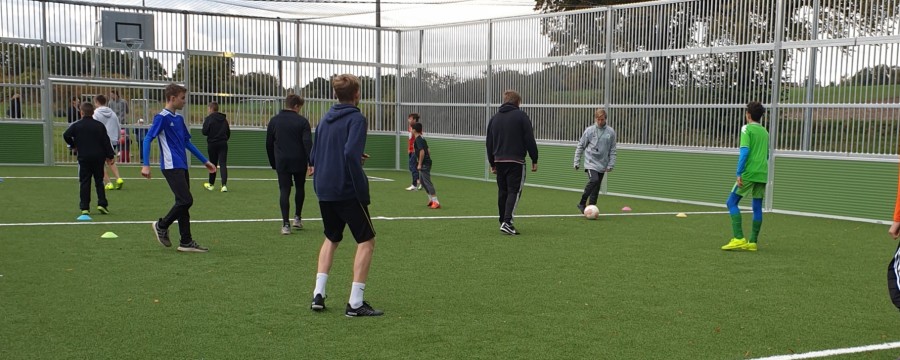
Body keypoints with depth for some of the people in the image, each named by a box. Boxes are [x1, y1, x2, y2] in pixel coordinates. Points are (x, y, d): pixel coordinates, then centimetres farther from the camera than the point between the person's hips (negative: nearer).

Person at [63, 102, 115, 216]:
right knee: (99, 181, 10)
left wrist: (73, 145, 8)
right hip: (98, 157, 1)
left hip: (83, 157, -1)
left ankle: (85, 207, 0)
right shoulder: (99, 126, 2)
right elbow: (106, 141, 0)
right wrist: (110, 155, 3)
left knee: (85, 182, 3)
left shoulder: (76, 125, -1)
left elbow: (66, 135, -10)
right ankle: (102, 203, -3)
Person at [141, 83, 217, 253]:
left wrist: (204, 161, 26)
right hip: (171, 167, -8)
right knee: (186, 200, -13)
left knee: (184, 202, 7)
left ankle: (186, 242, 11)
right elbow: (147, 139, -12)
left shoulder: (179, 119, 16)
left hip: (182, 167, 8)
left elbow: (187, 142, 25)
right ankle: (162, 225, 8)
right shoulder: (162, 117, -8)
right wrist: (146, 165, -20)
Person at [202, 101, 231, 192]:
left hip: (212, 144, -3)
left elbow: (205, 132, -12)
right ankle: (224, 185, -17)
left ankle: (211, 184, 24)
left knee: (213, 164, 10)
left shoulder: (209, 118, -9)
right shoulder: (224, 119, 6)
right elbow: (228, 133, 10)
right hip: (223, 144, 3)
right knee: (223, 164, -3)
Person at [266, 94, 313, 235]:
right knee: (300, 188, 20)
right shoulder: (302, 121, -4)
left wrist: (273, 163, 19)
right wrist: (311, 162, -14)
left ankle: (285, 224, -7)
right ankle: (297, 217, 25)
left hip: (282, 162, 2)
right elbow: (308, 143, -13)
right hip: (299, 162, -1)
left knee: (284, 191, 1)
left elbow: (269, 144, 10)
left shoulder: (274, 121, 6)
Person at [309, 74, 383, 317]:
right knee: (366, 241, 3)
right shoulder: (356, 119, -10)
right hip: (347, 191, -7)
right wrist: (362, 190, -19)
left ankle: (318, 294, 14)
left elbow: (314, 156, 15)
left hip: (324, 190, 7)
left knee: (331, 238, 23)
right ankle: (355, 303, -2)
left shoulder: (325, 119, 11)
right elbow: (351, 153, -23)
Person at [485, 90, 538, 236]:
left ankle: (503, 221, 18)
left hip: (499, 160, 5)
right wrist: (534, 160, 0)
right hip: (516, 161, -5)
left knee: (502, 192, 14)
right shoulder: (521, 116, -3)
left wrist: (492, 163, 23)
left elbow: (489, 143, 16)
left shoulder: (494, 118, 13)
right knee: (514, 191, -6)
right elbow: (530, 140, -7)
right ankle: (507, 222, -19)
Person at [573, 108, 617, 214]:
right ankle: (582, 204, -13)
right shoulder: (589, 130, -3)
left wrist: (611, 165, 2)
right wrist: (577, 162, 3)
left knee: (596, 188, 5)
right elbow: (580, 146, 4)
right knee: (594, 180, -23)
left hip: (602, 164, 3)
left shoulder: (611, 132, 1)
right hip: (590, 162, -3)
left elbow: (612, 150, 7)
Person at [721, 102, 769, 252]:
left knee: (732, 202, -1)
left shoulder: (747, 129, -4)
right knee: (757, 207, 8)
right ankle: (753, 242, 9)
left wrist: (739, 173, -15)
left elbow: (745, 150, -14)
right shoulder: (765, 131, 17)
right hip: (762, 174, 7)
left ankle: (739, 239, -12)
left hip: (748, 173, -7)